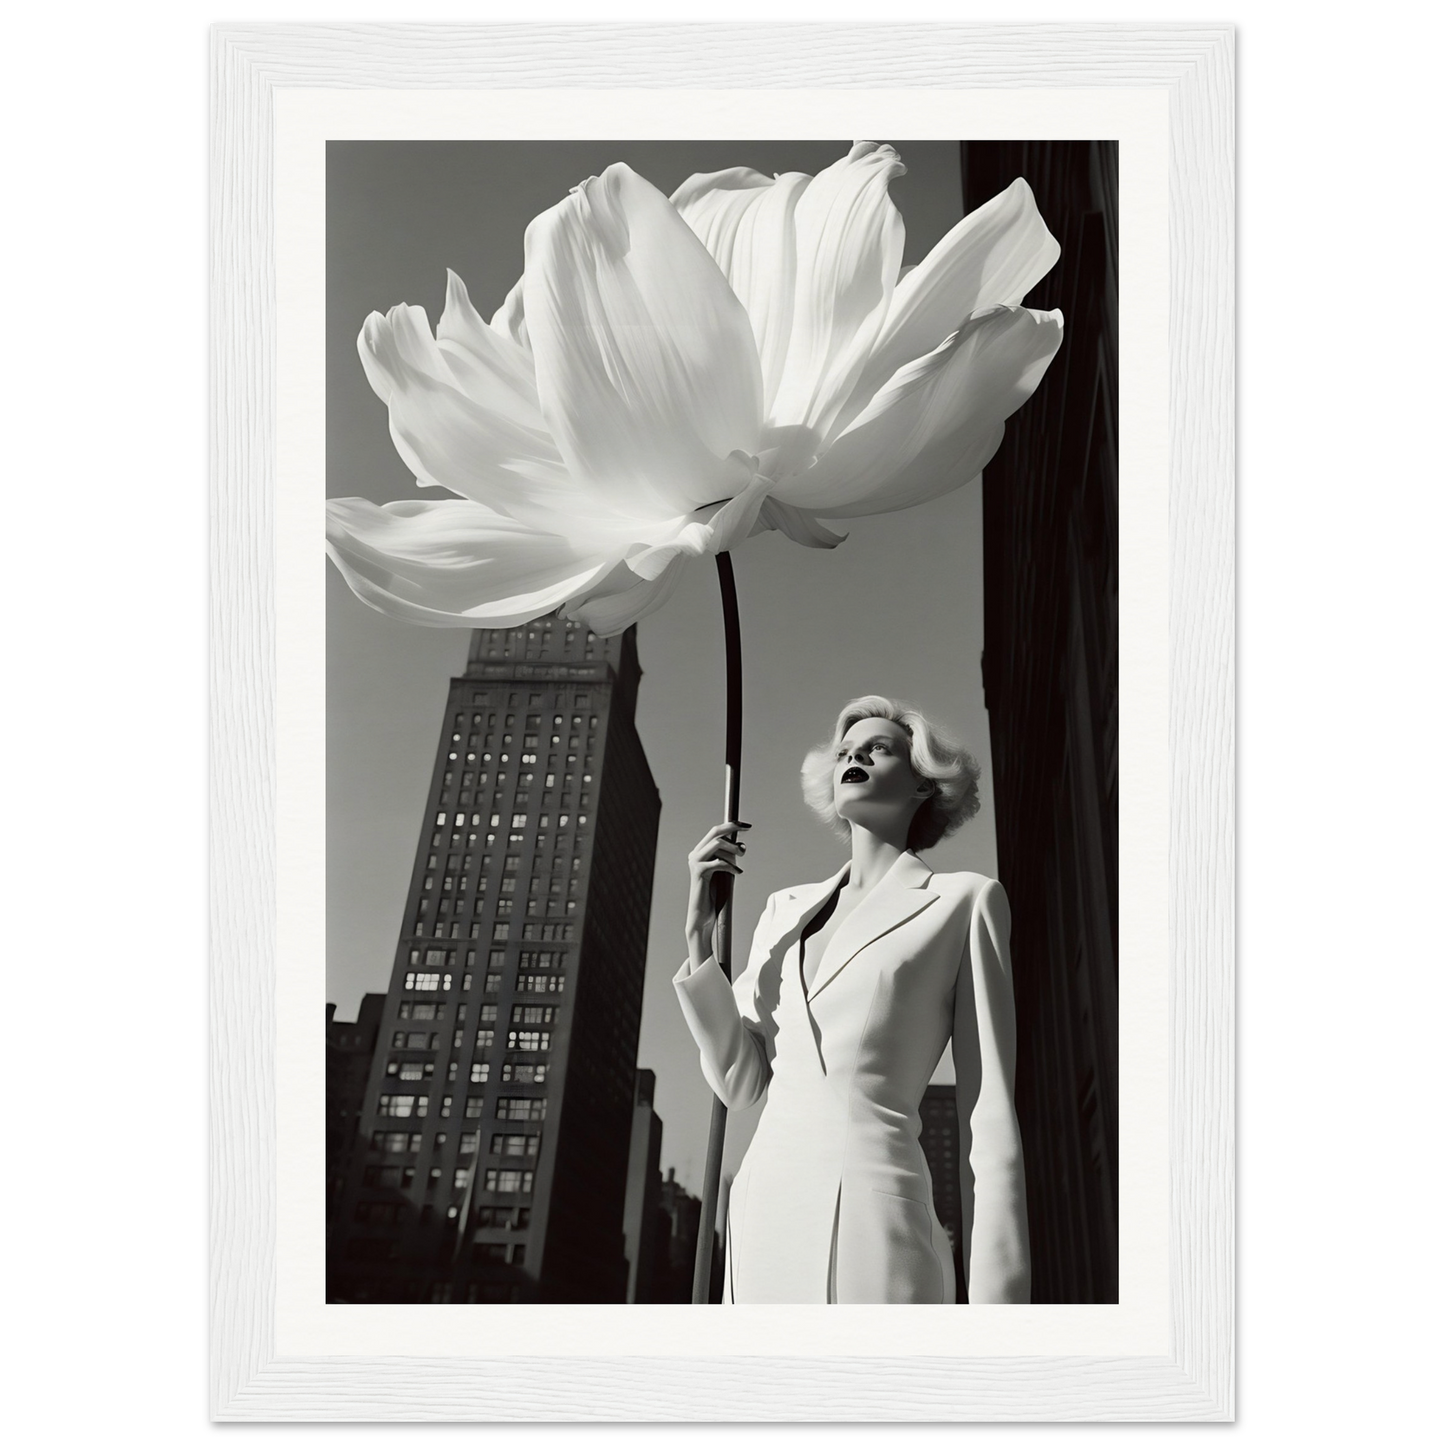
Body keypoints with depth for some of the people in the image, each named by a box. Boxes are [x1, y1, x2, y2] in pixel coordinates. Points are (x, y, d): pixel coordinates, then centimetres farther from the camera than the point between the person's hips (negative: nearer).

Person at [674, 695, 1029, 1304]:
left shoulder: (962, 901, 4)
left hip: (874, 1227, -4)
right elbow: (739, 1080, 11)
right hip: (763, 1214, 5)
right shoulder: (786, 909, 18)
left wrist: (994, 1297, -7)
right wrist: (701, 929, 2)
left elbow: (988, 1120, 0)